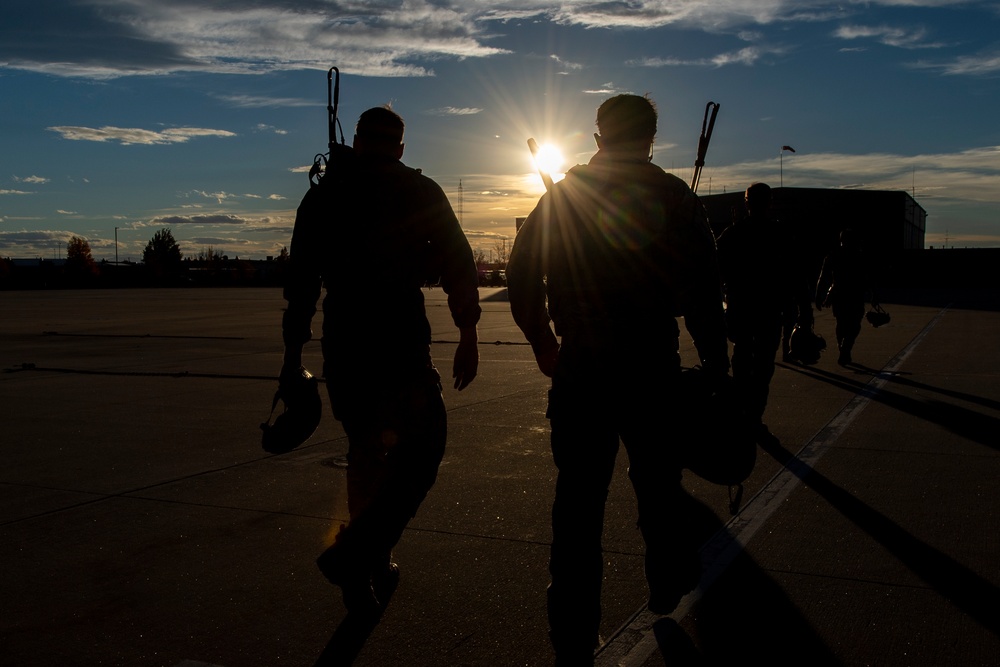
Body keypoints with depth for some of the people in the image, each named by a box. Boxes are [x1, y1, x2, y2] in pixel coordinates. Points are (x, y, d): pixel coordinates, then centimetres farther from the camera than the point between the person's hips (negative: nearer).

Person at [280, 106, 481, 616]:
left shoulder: (322, 194, 13)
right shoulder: (420, 191, 4)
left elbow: (300, 276, 12)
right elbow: (456, 262, -3)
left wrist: (294, 349, 17)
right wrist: (468, 334, 0)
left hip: (342, 339, 5)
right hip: (401, 336, -4)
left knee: (366, 447, 17)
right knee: (421, 446, 1)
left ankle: (371, 569, 22)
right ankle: (356, 553, -13)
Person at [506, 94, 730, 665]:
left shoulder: (560, 196, 5)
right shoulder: (673, 197, -2)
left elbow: (522, 282, 6)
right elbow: (703, 295, -8)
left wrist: (544, 345, 19)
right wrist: (718, 370, -1)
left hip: (578, 371, 1)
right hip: (652, 368, -1)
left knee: (578, 500, 5)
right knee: (657, 482, 20)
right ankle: (669, 582, 43)